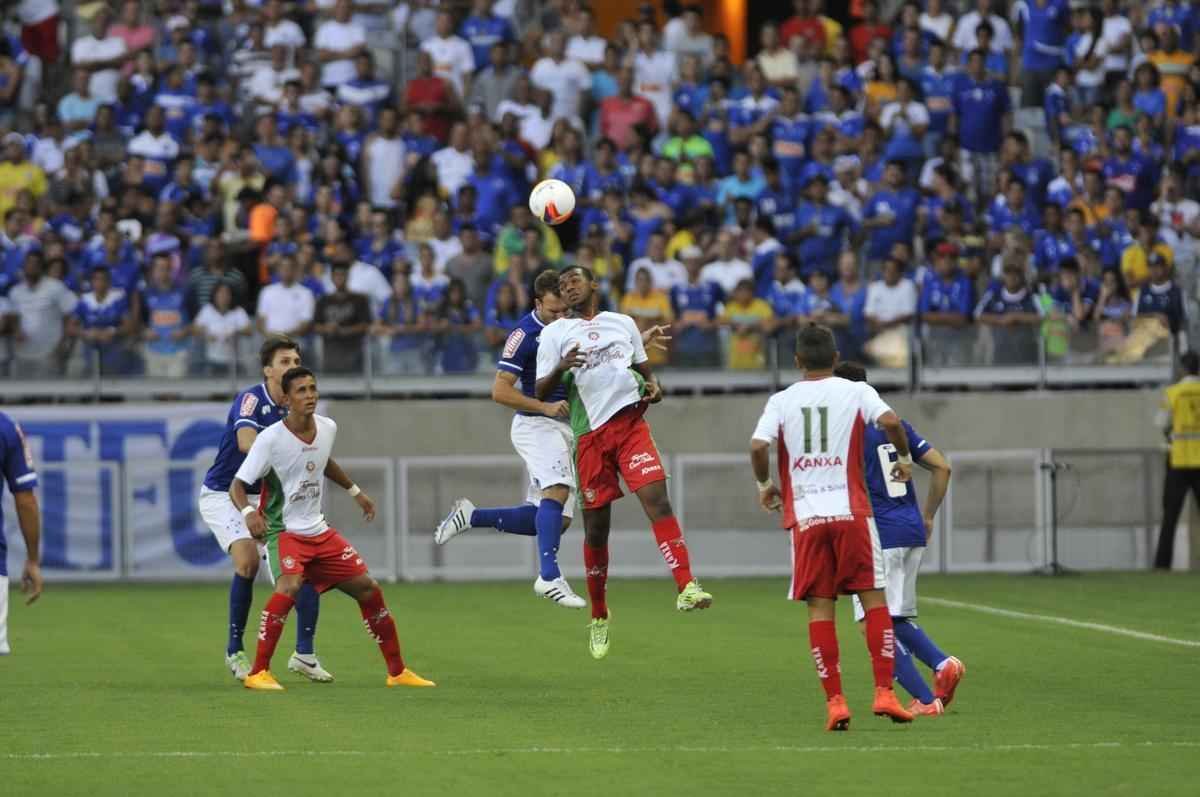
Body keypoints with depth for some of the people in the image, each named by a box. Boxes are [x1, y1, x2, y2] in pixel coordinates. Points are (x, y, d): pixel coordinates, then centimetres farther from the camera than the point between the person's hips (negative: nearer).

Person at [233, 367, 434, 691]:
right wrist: (249, 512, -37)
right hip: (284, 531, -7)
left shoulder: (328, 428, 1)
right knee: (290, 585, -33)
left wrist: (355, 491, 31)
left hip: (319, 531, 7)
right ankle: (258, 673, -27)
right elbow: (237, 485, -18)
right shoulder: (271, 439, -19)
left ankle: (397, 671, 21)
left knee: (368, 588, 6)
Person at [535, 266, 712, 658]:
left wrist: (653, 386, 2)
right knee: (596, 527, 4)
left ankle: (686, 587, -30)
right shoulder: (555, 334, 8)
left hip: (631, 423, 1)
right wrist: (560, 369, -19)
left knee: (656, 496, -20)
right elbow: (540, 392, 2)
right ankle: (599, 617, 19)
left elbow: (644, 368, 26)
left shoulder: (623, 323, 16)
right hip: (589, 433, -1)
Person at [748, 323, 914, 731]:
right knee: (874, 599, 4)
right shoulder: (856, 392, 3)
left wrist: (765, 485, 10)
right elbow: (890, 421, -13)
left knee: (820, 607, 3)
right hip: (850, 510, -1)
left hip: (804, 516, 1)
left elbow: (758, 446, -7)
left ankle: (834, 701, -3)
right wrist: (904, 457, 5)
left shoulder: (781, 401, 6)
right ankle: (884, 692, -6)